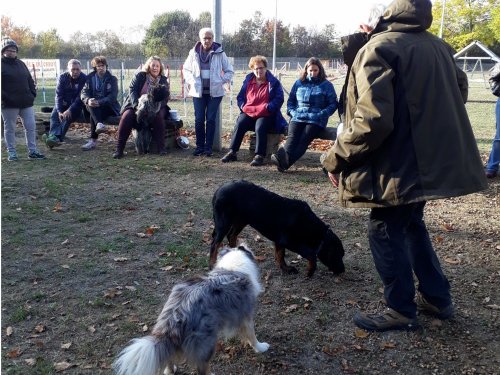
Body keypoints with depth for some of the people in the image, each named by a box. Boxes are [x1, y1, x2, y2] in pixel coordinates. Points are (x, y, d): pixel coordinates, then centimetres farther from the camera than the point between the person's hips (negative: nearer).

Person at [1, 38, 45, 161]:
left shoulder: (21, 64, 16)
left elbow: (30, 80, 19)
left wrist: (33, 94, 6)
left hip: (26, 102, 5)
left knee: (31, 126, 4)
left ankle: (32, 151, 12)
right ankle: (11, 153, 12)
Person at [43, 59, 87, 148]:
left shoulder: (84, 79, -13)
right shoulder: (62, 77, -3)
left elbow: (80, 97, -17)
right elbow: (58, 95, -7)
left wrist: (70, 109, -28)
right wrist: (59, 111, -21)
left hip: (76, 105, -4)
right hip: (64, 103, 4)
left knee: (67, 116, -32)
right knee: (54, 115, -24)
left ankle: (58, 137, -44)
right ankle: (53, 136, -41)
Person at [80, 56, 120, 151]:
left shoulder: (112, 79, 1)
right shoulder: (90, 78, 11)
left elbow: (113, 96, -13)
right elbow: (84, 93, -1)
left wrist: (99, 102, -30)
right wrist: (88, 100, -27)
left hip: (109, 107, -2)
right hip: (94, 107, 3)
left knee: (93, 115, -32)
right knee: (91, 105, -34)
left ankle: (93, 140, -35)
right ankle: (99, 124, -56)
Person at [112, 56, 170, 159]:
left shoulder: (163, 81, 8)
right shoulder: (139, 76, 3)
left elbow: (165, 97, -2)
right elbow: (132, 90, -8)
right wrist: (137, 105, -27)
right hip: (136, 105, -1)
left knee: (158, 116, -33)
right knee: (127, 116, -29)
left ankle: (161, 147, -26)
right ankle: (119, 149, -24)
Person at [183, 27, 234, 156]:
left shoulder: (219, 53, -1)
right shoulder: (194, 53, 5)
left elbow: (229, 71, 7)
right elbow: (186, 69, 19)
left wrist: (221, 82, -4)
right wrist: (190, 81, 5)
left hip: (215, 92, -2)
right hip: (198, 92, 2)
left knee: (211, 119, -2)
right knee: (199, 119, 1)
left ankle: (208, 147, 5)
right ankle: (199, 146, 11)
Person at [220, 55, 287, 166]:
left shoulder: (273, 82, 2)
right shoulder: (248, 80, 13)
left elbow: (279, 99, -5)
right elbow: (240, 97, 18)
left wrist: (266, 108, -16)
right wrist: (243, 107, -2)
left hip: (267, 115, -3)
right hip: (248, 113, 3)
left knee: (260, 127, -33)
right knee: (239, 125, -24)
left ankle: (259, 156, -28)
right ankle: (232, 152, -20)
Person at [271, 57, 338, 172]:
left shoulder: (326, 85, 10)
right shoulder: (299, 83, 19)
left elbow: (333, 104, 6)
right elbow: (290, 100, 23)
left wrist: (321, 114, -9)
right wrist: (293, 112, 3)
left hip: (316, 120, -3)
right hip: (297, 117, 3)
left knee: (304, 139, -29)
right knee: (292, 137, -27)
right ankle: (284, 159, -52)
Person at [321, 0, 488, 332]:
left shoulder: (380, 48, -16)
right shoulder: (439, 47, 9)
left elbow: (372, 119, -26)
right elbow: (459, 91, 24)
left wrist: (337, 157, -16)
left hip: (396, 165, -9)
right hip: (430, 159, 9)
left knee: (386, 233, 5)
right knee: (412, 226, 23)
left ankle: (402, 311, 17)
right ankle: (437, 297, 33)